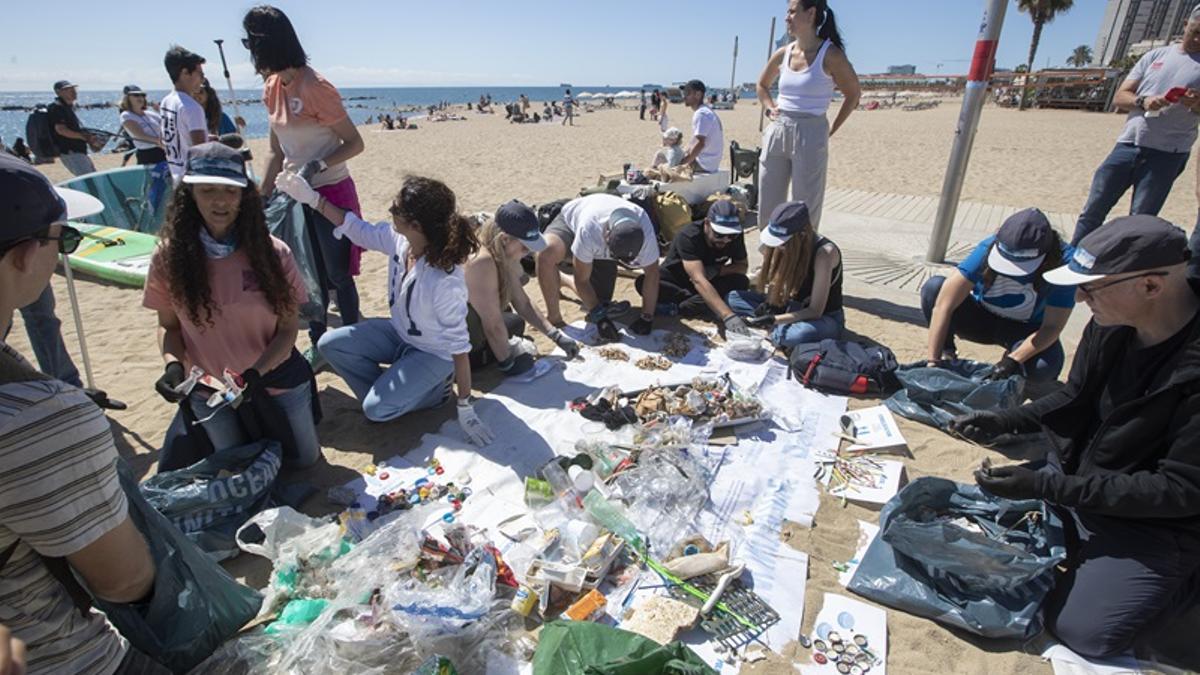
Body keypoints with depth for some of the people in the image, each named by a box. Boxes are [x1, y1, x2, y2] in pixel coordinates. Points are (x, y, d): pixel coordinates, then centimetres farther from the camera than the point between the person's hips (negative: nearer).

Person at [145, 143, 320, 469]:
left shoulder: (272, 253, -16)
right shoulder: (170, 256, -12)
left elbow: (288, 329, -12)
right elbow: (169, 325, -1)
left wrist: (256, 373, -26)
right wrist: (173, 364, -21)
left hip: (277, 379, -1)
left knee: (304, 459, 14)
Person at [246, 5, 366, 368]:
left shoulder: (316, 88, -16)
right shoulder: (272, 89, 7)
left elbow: (355, 143, -15)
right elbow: (276, 152, 12)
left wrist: (315, 167, -26)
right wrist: (262, 198, 10)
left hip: (331, 194, -7)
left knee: (337, 276, 1)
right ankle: (318, 346, 28)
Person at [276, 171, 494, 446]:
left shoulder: (445, 281, -37)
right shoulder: (397, 238, -18)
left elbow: (459, 346, -30)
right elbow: (359, 230, 4)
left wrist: (466, 409, -25)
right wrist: (312, 198, -3)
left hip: (433, 353, -7)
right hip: (399, 333, 7)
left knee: (376, 410, -17)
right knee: (330, 344, -2)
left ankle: (436, 388, 8)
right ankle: (388, 393, 11)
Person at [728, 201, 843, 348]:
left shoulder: (824, 253, -27)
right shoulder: (788, 247, -10)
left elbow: (815, 311, -27)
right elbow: (776, 281, 5)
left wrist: (774, 320, -36)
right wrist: (769, 304, -17)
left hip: (825, 318, -6)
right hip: (793, 308, 6)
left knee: (798, 334, -43)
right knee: (732, 298, -5)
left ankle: (777, 331, -10)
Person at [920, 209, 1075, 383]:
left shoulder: (1063, 262, -26)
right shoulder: (989, 249, -27)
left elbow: (1052, 327, -24)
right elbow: (944, 304, -35)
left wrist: (1013, 361, -40)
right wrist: (933, 362, -39)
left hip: (1026, 331, 0)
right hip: (982, 317, 0)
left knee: (1044, 368, -35)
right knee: (934, 287, -28)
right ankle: (947, 355, -9)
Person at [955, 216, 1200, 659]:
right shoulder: (1111, 326, -10)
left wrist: (1049, 486, -30)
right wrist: (1002, 422, -10)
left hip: (1156, 520, -6)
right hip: (1073, 479, 7)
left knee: (1081, 630, -9)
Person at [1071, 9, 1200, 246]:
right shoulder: (1156, 55, 12)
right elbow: (1119, 98, 7)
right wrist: (1143, 101, -13)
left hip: (1167, 155, -2)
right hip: (1127, 145, 2)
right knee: (1092, 211, 1)